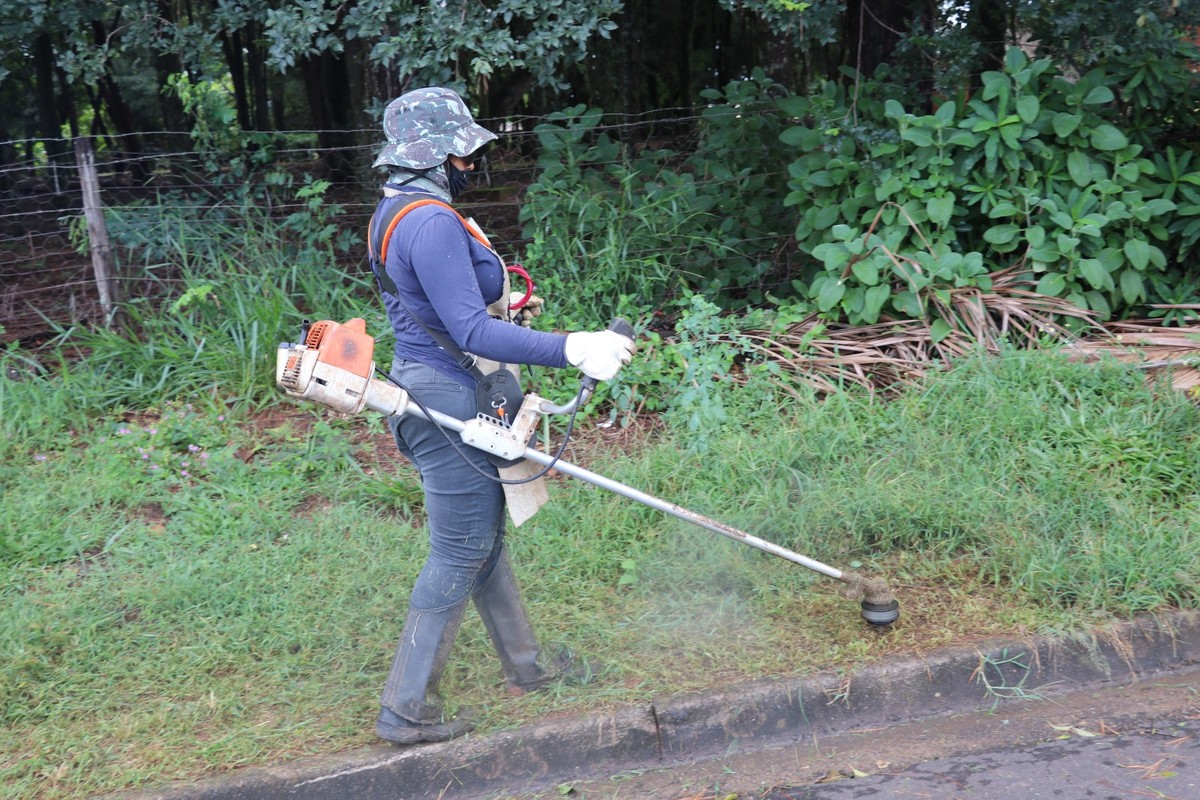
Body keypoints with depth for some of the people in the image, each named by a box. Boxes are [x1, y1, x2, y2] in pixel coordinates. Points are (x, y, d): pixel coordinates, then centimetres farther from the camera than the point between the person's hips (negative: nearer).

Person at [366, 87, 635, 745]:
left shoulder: (395, 209, 12)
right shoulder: (432, 221, -22)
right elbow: (470, 332, -28)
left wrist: (502, 312, 23)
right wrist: (572, 349, -31)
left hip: (427, 387, 11)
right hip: (448, 401, -11)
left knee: (484, 536, 20)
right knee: (459, 554, 0)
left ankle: (524, 664, 36)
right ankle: (406, 710, 10)